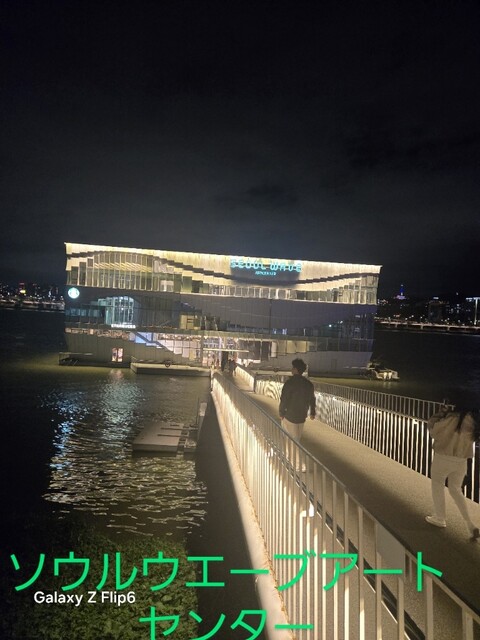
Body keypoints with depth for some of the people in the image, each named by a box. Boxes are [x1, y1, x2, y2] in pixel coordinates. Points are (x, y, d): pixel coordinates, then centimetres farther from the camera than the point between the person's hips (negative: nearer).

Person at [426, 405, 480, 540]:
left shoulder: (455, 418, -23)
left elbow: (433, 428, -20)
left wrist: (441, 413, -8)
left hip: (444, 458, -6)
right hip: (461, 461, 6)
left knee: (437, 485, 16)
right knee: (456, 490, 20)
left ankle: (439, 518, 25)